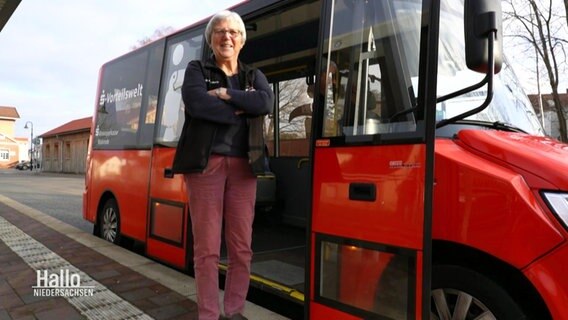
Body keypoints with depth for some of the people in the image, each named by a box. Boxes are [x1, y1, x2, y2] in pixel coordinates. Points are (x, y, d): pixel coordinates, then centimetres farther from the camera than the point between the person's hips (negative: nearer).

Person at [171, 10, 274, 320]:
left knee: (242, 247, 5)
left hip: (243, 166, 3)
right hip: (206, 163, -2)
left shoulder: (254, 76, 18)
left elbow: (266, 103, -5)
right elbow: (196, 104, -12)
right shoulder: (196, 70, 10)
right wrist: (239, 111, -6)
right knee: (207, 247, -1)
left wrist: (226, 94, -10)